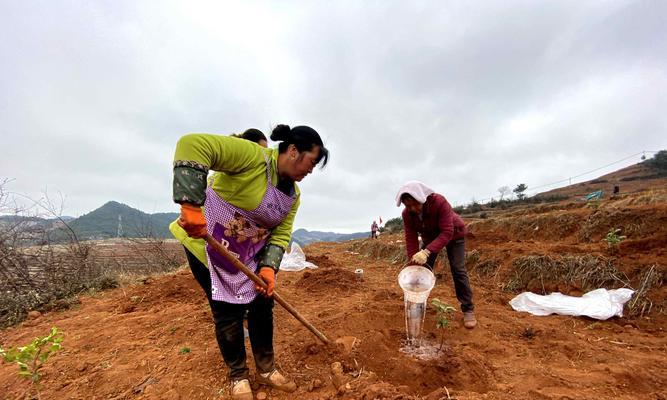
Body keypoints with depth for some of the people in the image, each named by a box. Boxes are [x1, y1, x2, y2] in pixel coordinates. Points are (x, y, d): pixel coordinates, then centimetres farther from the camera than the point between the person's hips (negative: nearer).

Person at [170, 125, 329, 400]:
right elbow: (192, 145, -36)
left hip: (252, 252, 7)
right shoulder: (253, 156, -27)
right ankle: (238, 376, 29)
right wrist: (191, 206, -42)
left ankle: (266, 370, 30)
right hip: (209, 244, -7)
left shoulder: (293, 195, -2)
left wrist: (268, 268, -18)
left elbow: (281, 234, -3)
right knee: (228, 311, 4)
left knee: (262, 304, 9)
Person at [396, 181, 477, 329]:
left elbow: (447, 233, -44)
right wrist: (413, 263, -31)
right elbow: (410, 238, -23)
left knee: (458, 270, -9)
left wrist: (427, 251, -55)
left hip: (453, 234, -4)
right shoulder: (407, 214, -26)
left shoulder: (439, 202, -41)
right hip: (430, 236, 4)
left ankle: (468, 309, 5)